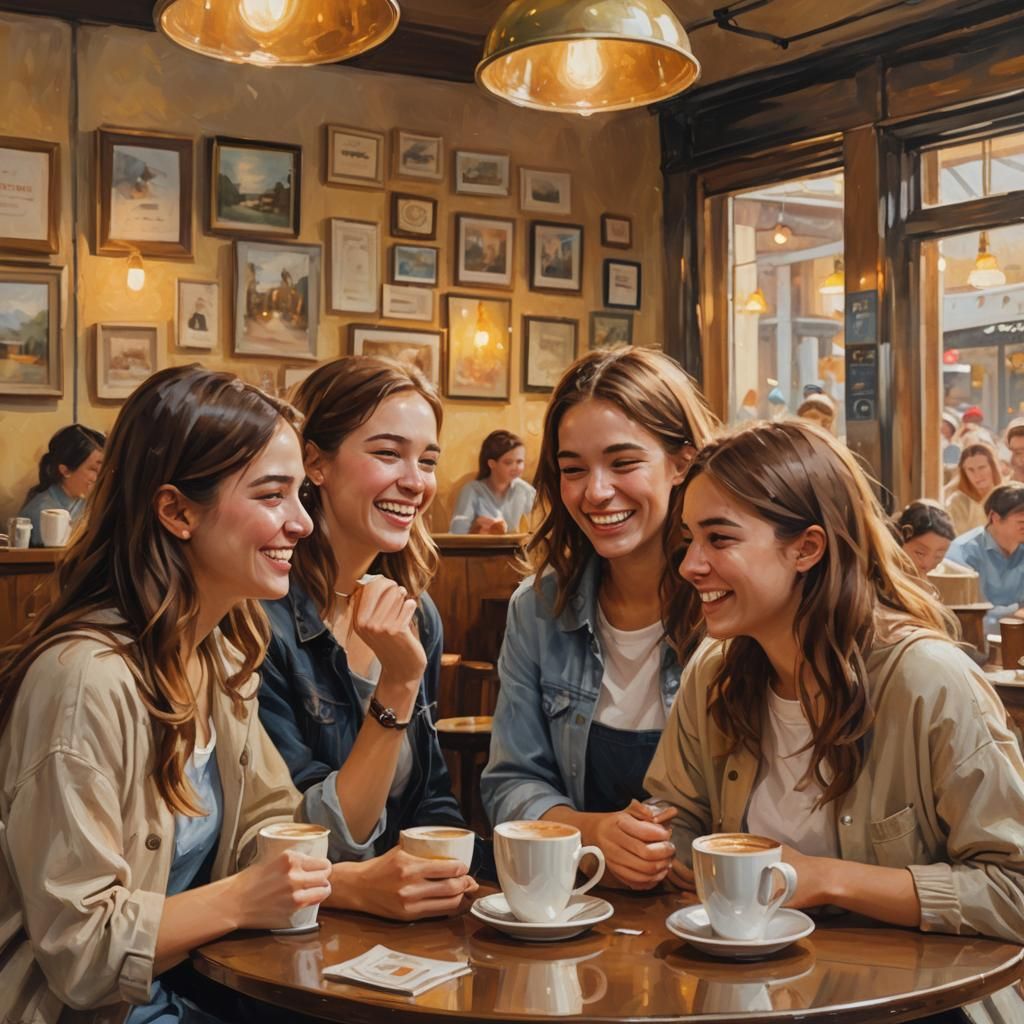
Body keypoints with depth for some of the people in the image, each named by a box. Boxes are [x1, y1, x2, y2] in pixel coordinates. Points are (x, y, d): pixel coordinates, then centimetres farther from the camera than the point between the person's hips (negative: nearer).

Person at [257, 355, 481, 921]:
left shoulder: (418, 616, 5)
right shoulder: (262, 619, -16)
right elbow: (319, 849, -15)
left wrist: (456, 872, -8)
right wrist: (397, 684, -23)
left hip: (407, 920, 6)